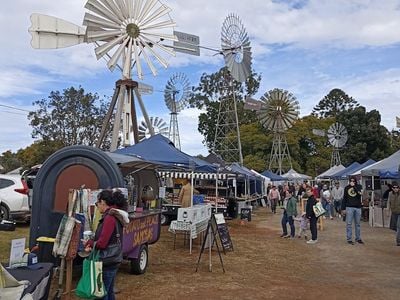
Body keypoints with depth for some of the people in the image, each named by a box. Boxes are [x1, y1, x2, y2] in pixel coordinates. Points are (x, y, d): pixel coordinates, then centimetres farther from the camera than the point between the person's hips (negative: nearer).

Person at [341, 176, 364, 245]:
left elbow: (360, 194, -15)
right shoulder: (347, 187, 5)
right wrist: (343, 208, 2)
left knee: (358, 224, 9)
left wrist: (354, 186, -17)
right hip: (349, 207, -1)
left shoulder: (358, 187, 6)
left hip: (358, 207, 1)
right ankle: (349, 239, 3)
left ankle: (358, 238, 19)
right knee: (349, 224, -2)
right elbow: (344, 198, 6)